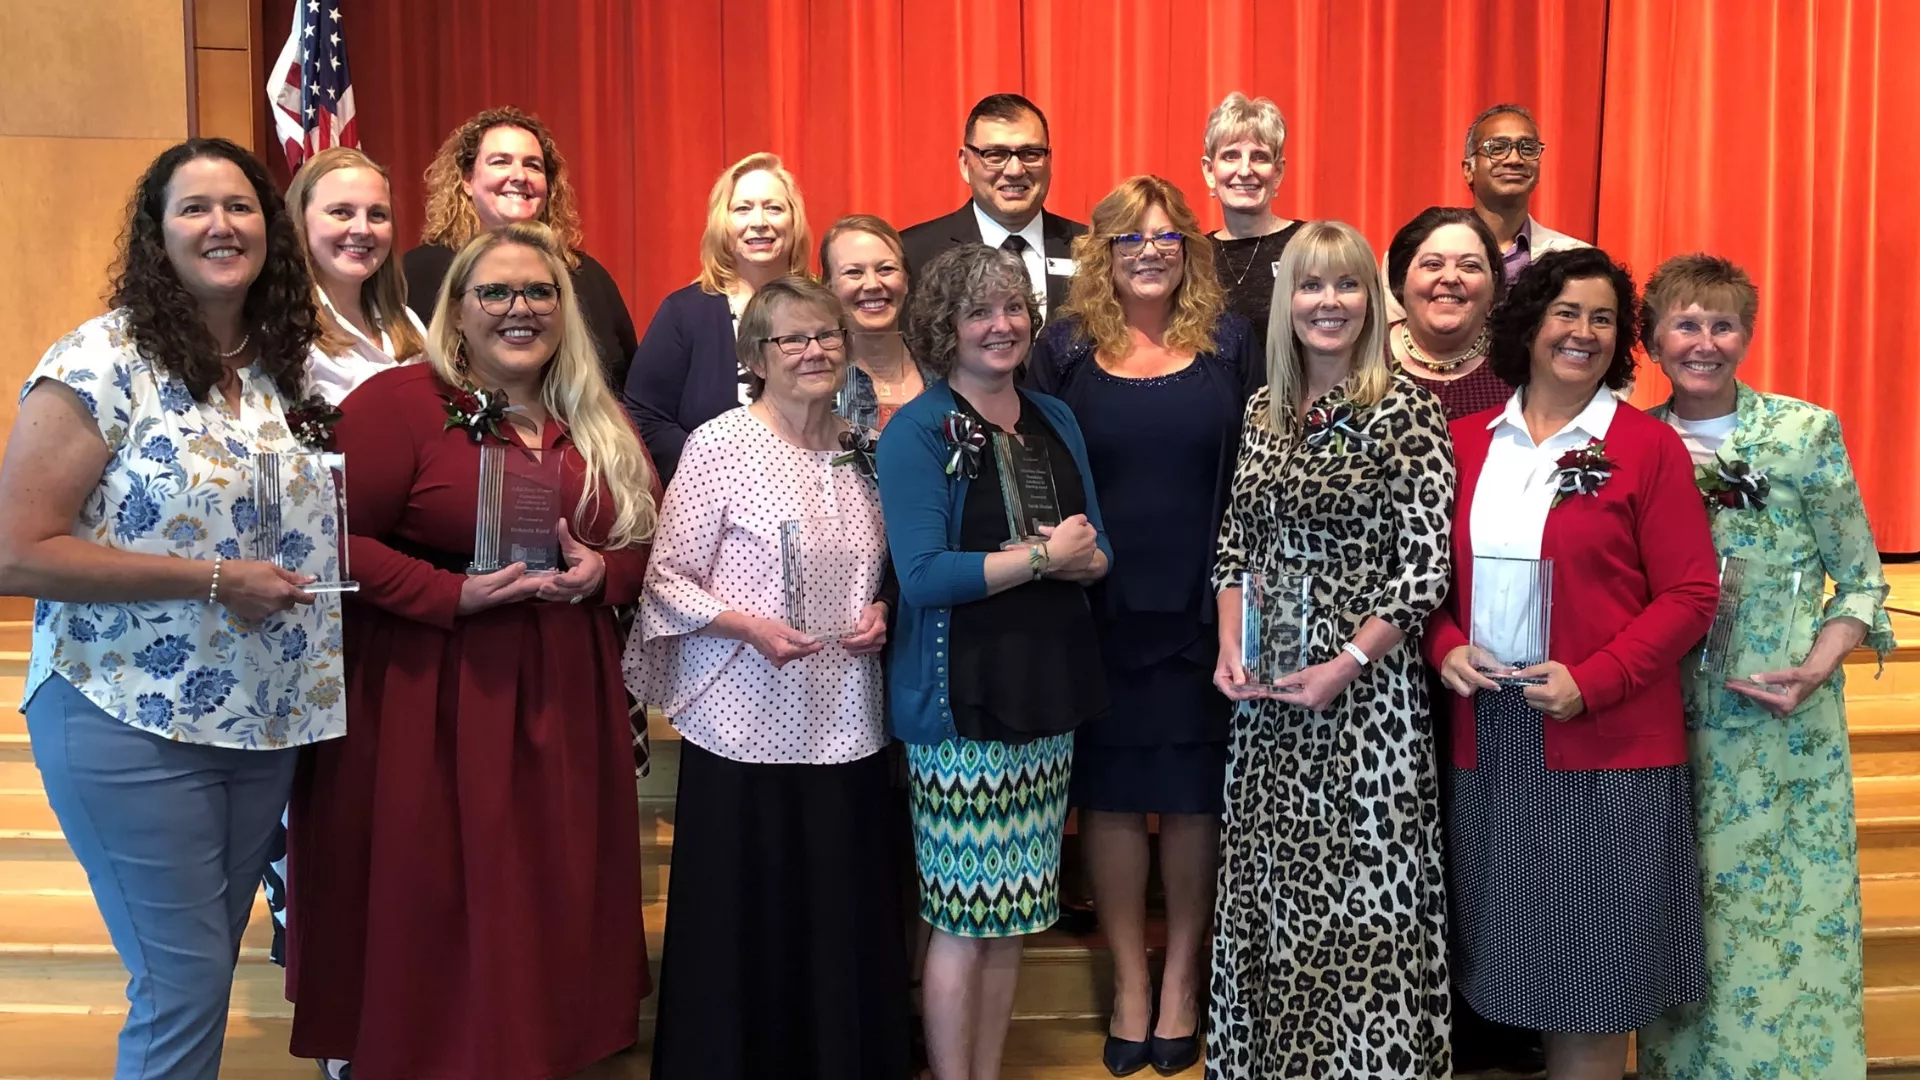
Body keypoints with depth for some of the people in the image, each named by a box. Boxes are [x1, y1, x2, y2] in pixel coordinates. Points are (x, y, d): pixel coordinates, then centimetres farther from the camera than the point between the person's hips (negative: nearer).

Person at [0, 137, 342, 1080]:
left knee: (209, 966, 17)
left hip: (264, 720, 6)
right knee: (184, 982, 1)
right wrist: (213, 580, -20)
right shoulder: (103, 361, -12)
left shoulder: (281, 365, 7)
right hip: (133, 724, -6)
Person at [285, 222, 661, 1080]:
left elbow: (645, 539, 16)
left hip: (564, 699, 5)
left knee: (553, 901, 11)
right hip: (430, 702, -5)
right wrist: (456, 595, -20)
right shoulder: (397, 401, -7)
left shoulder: (599, 427, 12)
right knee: (432, 910, 2)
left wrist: (601, 571, -6)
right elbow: (337, 537, -11)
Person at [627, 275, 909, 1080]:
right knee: (741, 926, 4)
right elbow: (666, 579, -6)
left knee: (845, 923, 9)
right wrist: (748, 626, -19)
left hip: (846, 726, 5)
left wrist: (879, 612, 0)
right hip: (745, 727, -4)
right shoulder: (718, 445, -7)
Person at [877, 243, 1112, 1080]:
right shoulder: (918, 432, -7)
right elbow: (922, 576, -17)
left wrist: (1077, 555, -11)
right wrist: (1044, 556, -13)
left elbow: (1096, 556, 12)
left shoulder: (1056, 421, 12)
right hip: (961, 702, -6)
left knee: (1012, 914, 13)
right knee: (963, 920, 1)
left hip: (1049, 695, 6)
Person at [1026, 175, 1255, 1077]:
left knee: (1194, 791, 9)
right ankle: (1129, 981, 24)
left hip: (1203, 607, 0)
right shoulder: (1065, 345, 2)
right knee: (1110, 791, 7)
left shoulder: (1228, 340, 4)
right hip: (1098, 609, 0)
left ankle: (1181, 979, 26)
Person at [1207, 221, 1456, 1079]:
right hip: (1266, 688, 5)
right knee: (1267, 887, 13)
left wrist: (1344, 667, -17)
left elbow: (1426, 565, -12)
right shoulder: (1263, 410, 8)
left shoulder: (1405, 411, -8)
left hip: (1365, 686, -5)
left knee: (1364, 886, -1)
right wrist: (1230, 647, -1)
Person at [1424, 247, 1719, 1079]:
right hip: (1489, 740, 4)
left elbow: (1689, 596, -7)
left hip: (1607, 745, -3)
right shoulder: (1466, 442, 7)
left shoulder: (1647, 446, -4)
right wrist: (1445, 647, -7)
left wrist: (1592, 682, -17)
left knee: (1595, 957, 7)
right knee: (1517, 948, 14)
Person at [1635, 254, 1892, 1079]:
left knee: (1788, 918, 3)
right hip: (1671, 725, 2)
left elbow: (1862, 581, -1)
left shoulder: (1805, 432, -5)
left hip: (1785, 725, -2)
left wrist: (1816, 668, -15)